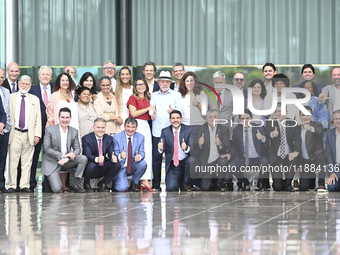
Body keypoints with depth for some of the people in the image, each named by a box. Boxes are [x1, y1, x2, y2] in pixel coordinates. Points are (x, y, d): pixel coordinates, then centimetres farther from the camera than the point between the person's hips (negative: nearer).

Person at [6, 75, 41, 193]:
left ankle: (25, 185, 6)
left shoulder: (35, 99, 14)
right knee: (12, 161, -4)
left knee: (27, 161, 2)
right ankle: (11, 185, 0)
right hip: (15, 134, -2)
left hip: (29, 135, 2)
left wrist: (37, 134, 0)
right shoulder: (11, 97, 8)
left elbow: (38, 119, 10)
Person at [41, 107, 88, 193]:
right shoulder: (49, 130, -8)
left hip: (66, 161, 4)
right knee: (57, 189, -21)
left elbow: (77, 149, 2)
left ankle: (73, 185, -14)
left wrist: (67, 158, -19)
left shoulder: (74, 131, 3)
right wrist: (62, 156, -21)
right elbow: (47, 149, -11)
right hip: (52, 163, -4)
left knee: (83, 159, -22)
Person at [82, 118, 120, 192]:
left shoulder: (109, 139, 3)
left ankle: (102, 184, 2)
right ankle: (86, 184, -4)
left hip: (103, 169, 4)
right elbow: (88, 155, -23)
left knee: (117, 165, -21)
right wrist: (97, 159, -45)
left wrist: (113, 158, -32)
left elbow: (111, 154, -6)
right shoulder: (86, 139, -11)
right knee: (92, 165, -37)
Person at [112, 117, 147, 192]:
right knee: (122, 188, -25)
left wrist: (139, 157, -32)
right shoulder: (117, 138, -9)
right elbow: (115, 156, -11)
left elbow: (142, 153, -6)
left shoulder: (140, 137, -1)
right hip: (121, 167, -3)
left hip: (133, 166, 3)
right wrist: (120, 156, -37)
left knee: (143, 163, -30)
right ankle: (115, 180, 14)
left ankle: (134, 184, -4)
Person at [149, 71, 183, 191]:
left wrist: (173, 111, -21)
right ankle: (156, 184, 5)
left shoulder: (176, 95, 12)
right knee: (156, 157, -1)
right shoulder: (154, 95, 17)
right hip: (157, 131, 1)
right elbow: (151, 107, 5)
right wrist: (152, 113, -18)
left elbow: (180, 109, 1)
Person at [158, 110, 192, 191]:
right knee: (170, 188, -21)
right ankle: (178, 180, 18)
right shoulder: (165, 131, 1)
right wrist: (160, 148, -30)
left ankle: (185, 184, -9)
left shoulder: (188, 130, -4)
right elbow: (161, 150, -5)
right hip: (172, 165, 0)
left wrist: (186, 148, -35)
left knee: (192, 160, -36)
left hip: (185, 161, 0)